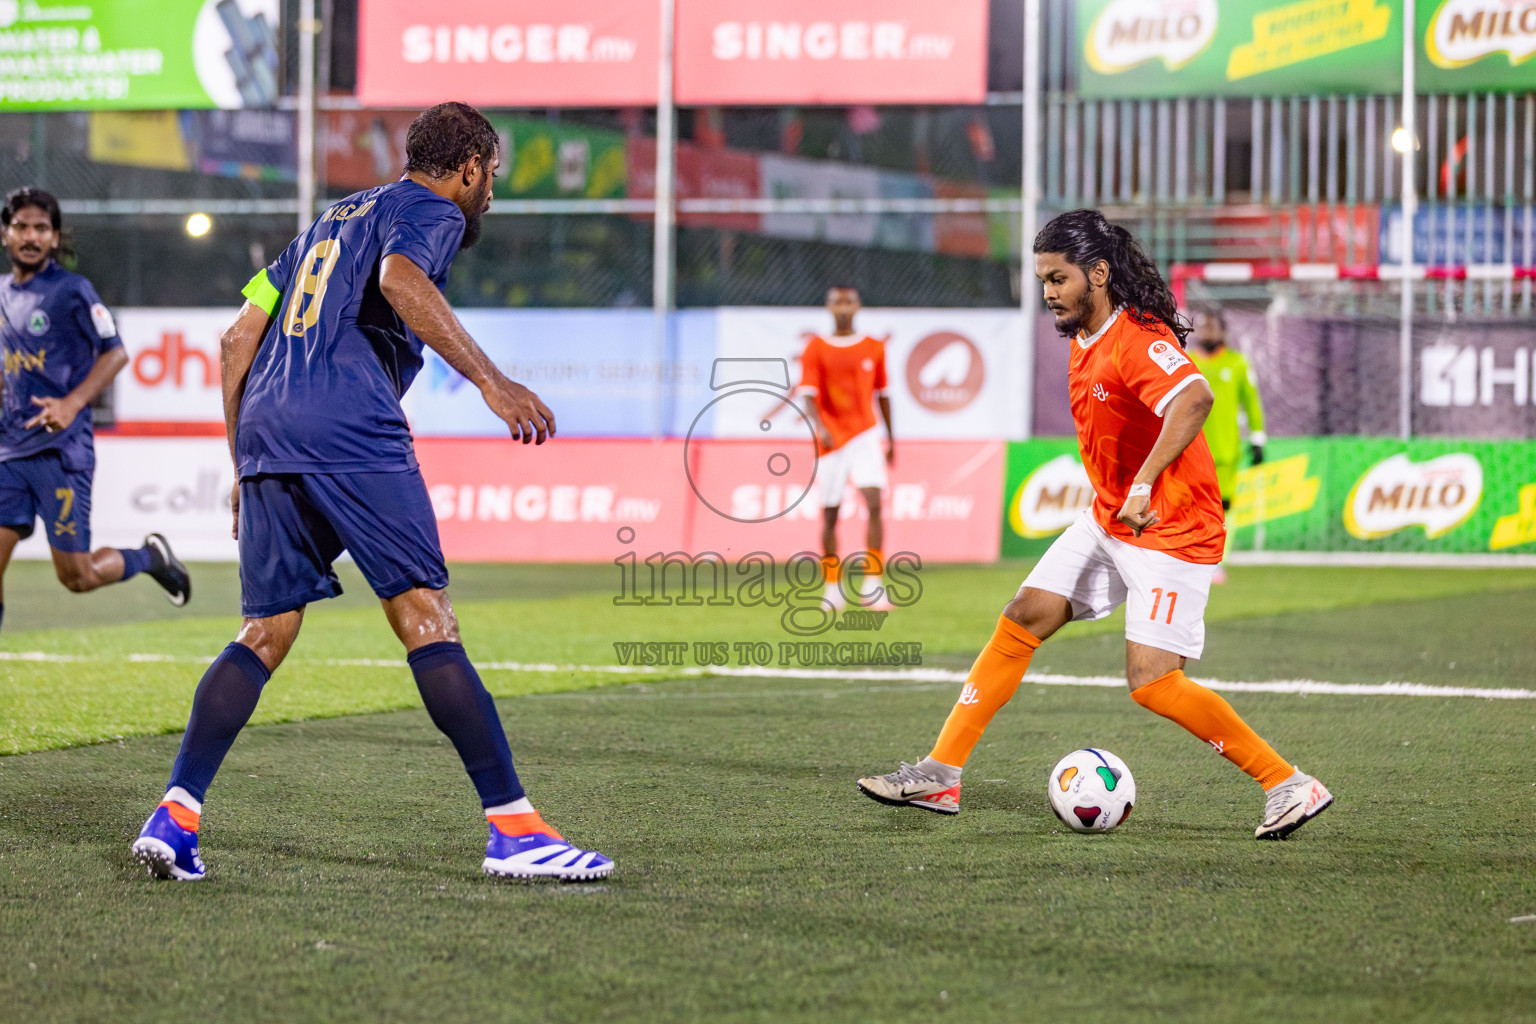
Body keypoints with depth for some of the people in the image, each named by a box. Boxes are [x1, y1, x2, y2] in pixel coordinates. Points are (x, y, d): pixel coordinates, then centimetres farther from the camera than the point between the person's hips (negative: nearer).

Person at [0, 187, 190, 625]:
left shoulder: (72, 290, -7)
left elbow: (115, 353, -9)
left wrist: (72, 403, -21)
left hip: (61, 448, -6)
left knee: (77, 577, -1)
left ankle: (151, 557, 27)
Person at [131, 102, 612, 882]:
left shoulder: (334, 218, 30)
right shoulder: (429, 213, 6)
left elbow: (238, 338, 27)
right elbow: (400, 278, -19)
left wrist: (245, 462, 30)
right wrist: (490, 380, -25)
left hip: (266, 435, 8)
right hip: (351, 435, -8)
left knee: (264, 634, 10)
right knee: (426, 619, -8)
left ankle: (174, 816, -2)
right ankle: (513, 829, -9)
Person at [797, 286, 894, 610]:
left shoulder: (874, 349, 6)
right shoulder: (816, 348, 0)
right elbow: (808, 395, -10)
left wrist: (891, 438, 17)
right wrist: (819, 426, -27)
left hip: (865, 434, 1)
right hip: (831, 438, -1)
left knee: (874, 502, -17)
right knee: (830, 513, 4)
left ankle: (871, 584, -15)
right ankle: (832, 587, 17)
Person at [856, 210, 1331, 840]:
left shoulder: (1138, 339, -22)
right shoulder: (1085, 344, 8)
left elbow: (1193, 399, -41)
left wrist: (1144, 486, -44)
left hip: (1170, 532, -9)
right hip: (1109, 522, 9)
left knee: (1152, 683, -15)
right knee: (1019, 624, 4)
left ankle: (1290, 786, -5)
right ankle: (940, 776, 8)